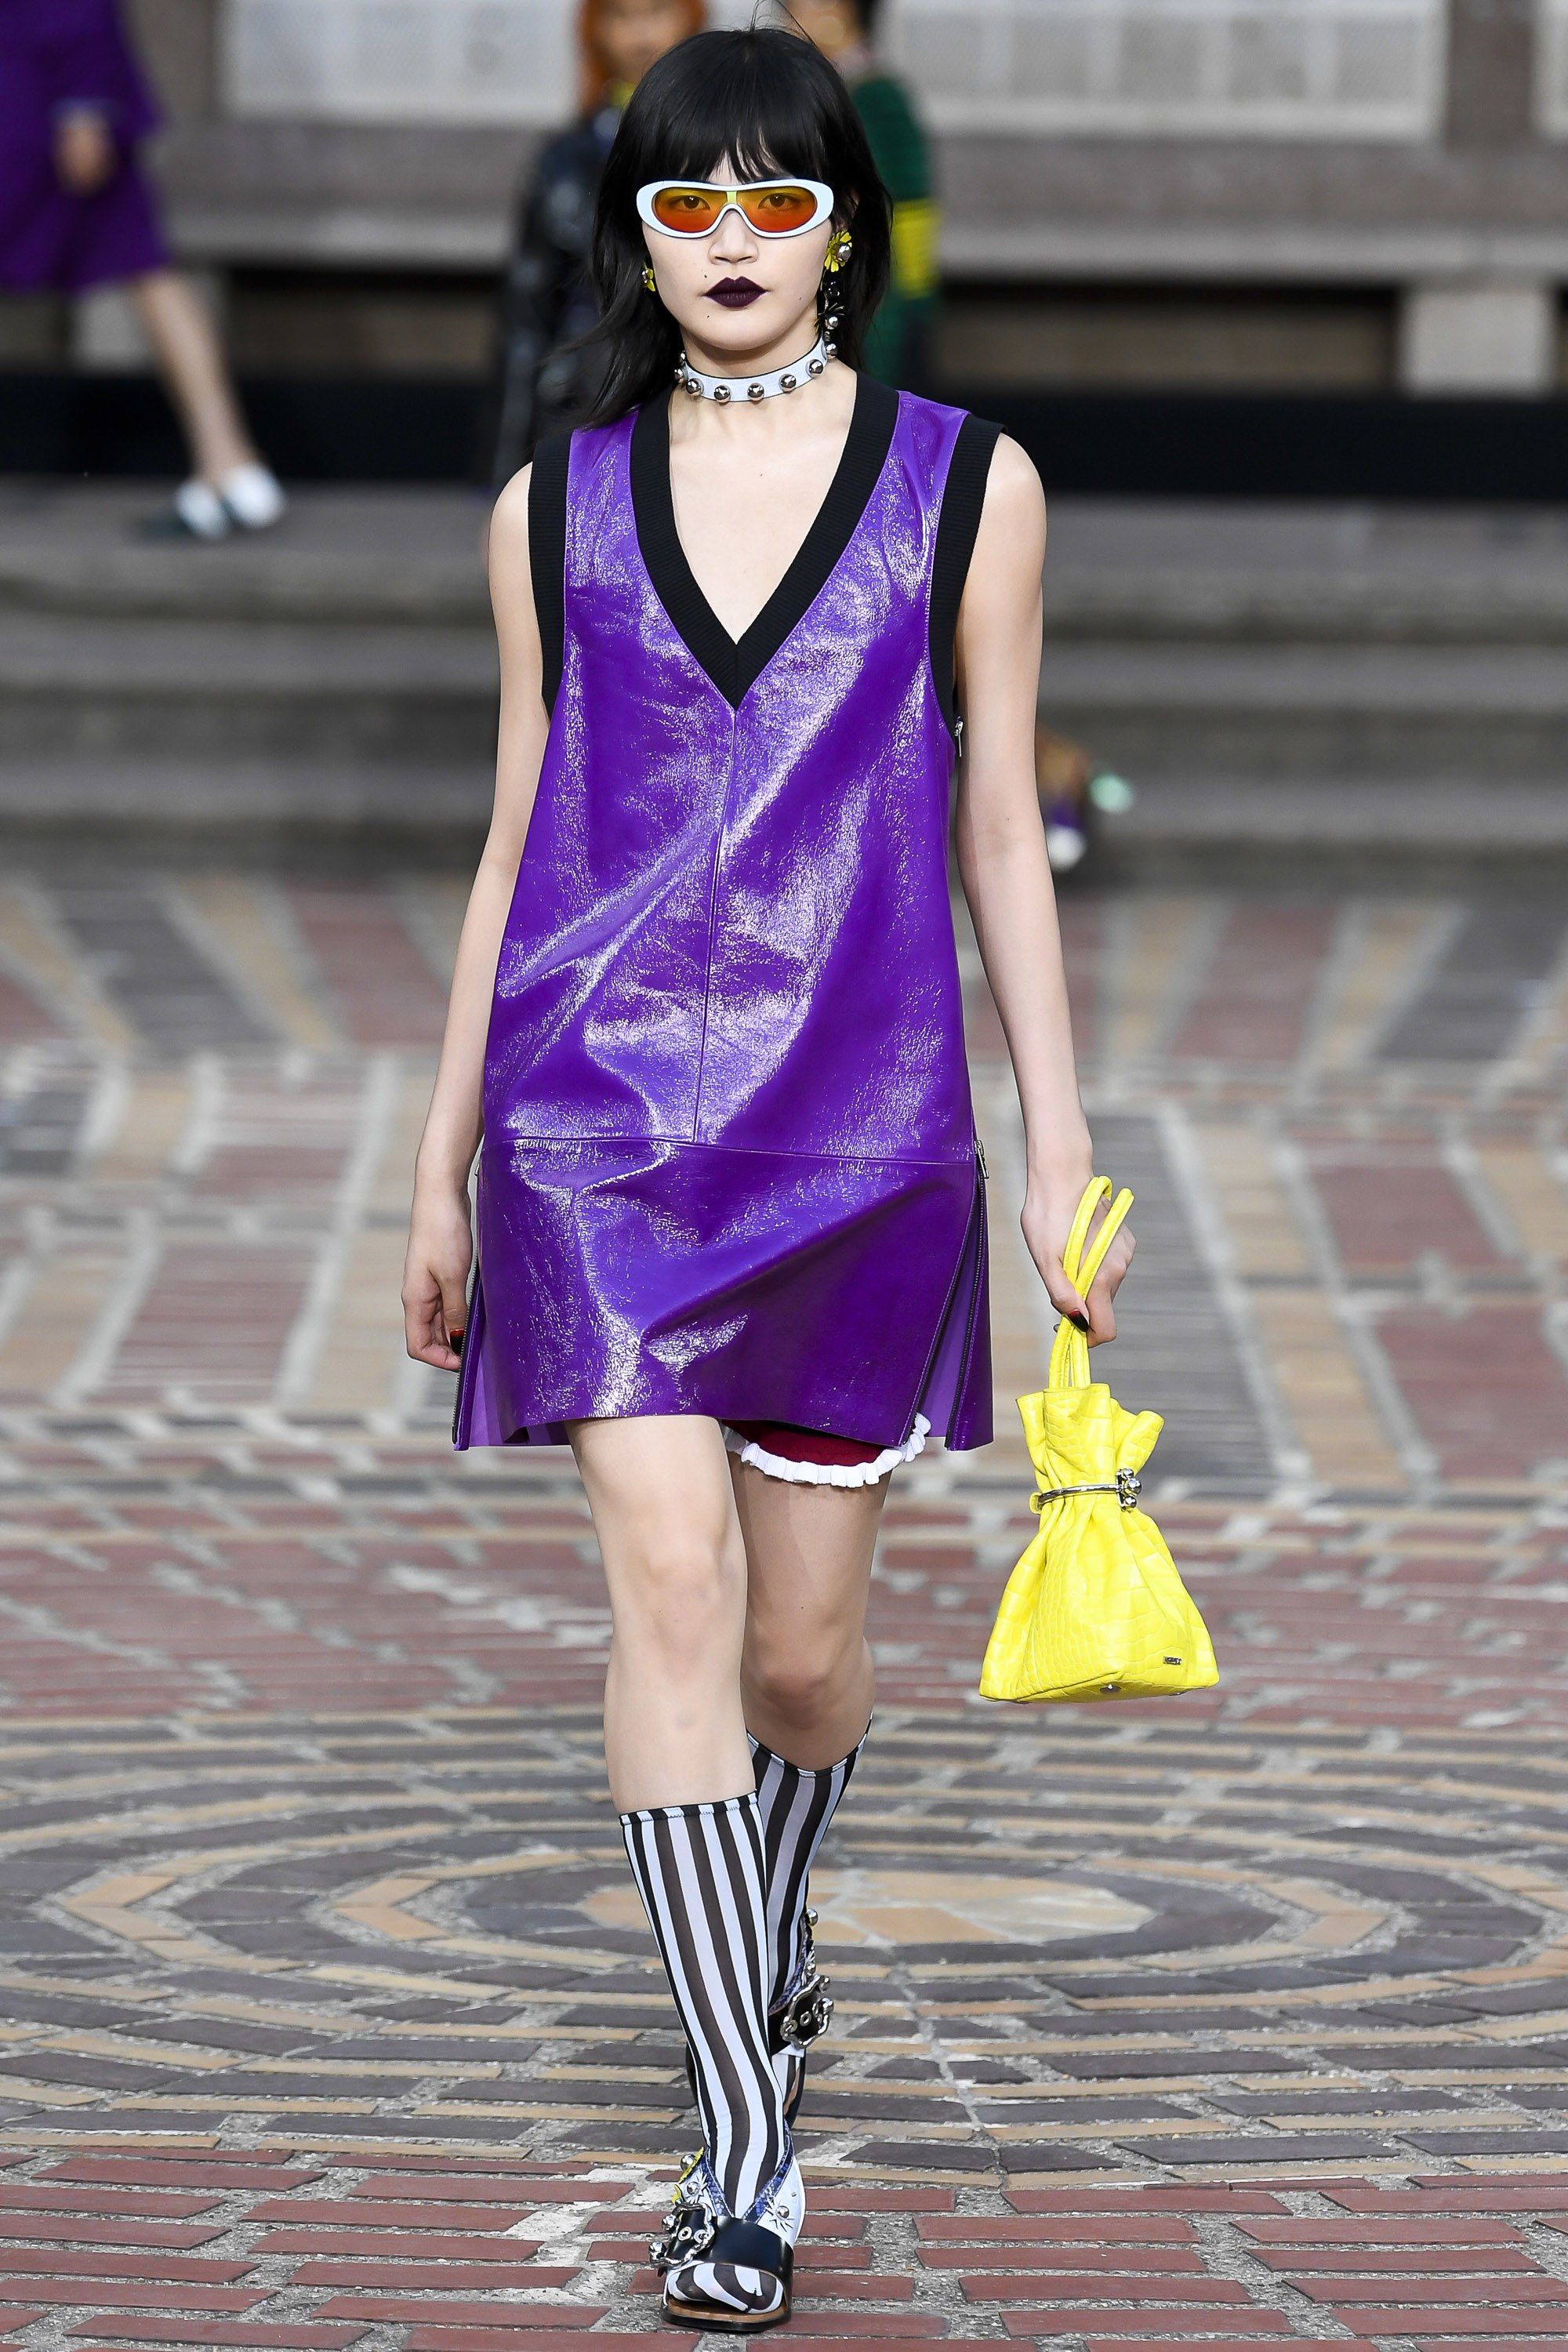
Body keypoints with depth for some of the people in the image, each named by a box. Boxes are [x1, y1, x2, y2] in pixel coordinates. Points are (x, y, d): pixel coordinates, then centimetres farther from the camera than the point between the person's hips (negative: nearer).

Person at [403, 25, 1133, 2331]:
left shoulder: (962, 487, 5)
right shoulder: (558, 509, 8)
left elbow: (999, 836, 7)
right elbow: (516, 843, 13)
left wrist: (1063, 1150, 3)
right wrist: (441, 1163, 12)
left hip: (861, 1128, 0)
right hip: (602, 1102, 0)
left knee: (804, 1638, 7)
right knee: (670, 1580, -13)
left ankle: (765, 1930, 41)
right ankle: (746, 2154, -11)